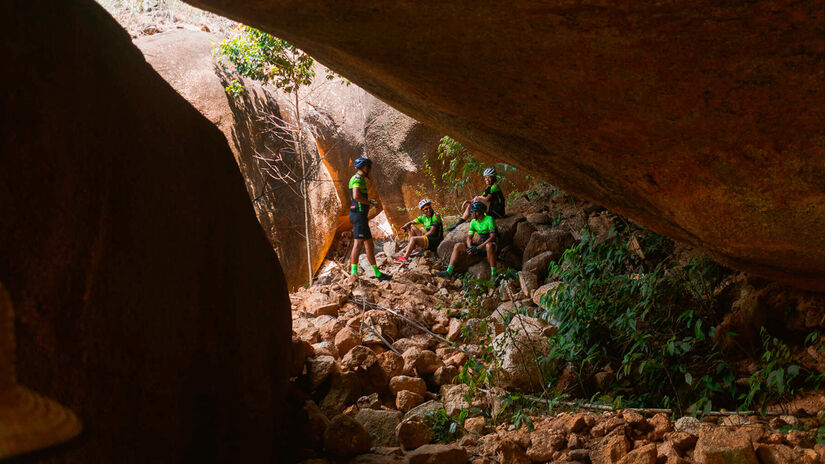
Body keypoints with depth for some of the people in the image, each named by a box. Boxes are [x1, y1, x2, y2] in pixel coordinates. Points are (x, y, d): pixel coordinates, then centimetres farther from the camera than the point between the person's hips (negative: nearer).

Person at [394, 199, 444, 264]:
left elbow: (432, 232, -20)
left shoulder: (435, 216, -14)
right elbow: (411, 222, 13)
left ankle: (405, 258, -27)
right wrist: (404, 227, -8)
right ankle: (413, 249, -1)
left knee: (413, 239, -25)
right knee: (411, 227, 12)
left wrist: (420, 237, -14)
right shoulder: (424, 217, 8)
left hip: (436, 241, -9)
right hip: (428, 238, 9)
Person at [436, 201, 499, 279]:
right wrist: (469, 247, -18)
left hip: (491, 244, -7)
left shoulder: (489, 219, -15)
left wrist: (478, 248, -29)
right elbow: (469, 237, 6)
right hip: (481, 245, 7)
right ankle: (448, 272, -13)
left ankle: (493, 274, -38)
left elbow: (492, 237, -24)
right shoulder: (473, 222, 5)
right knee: (458, 246, -4)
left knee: (489, 246, -44)